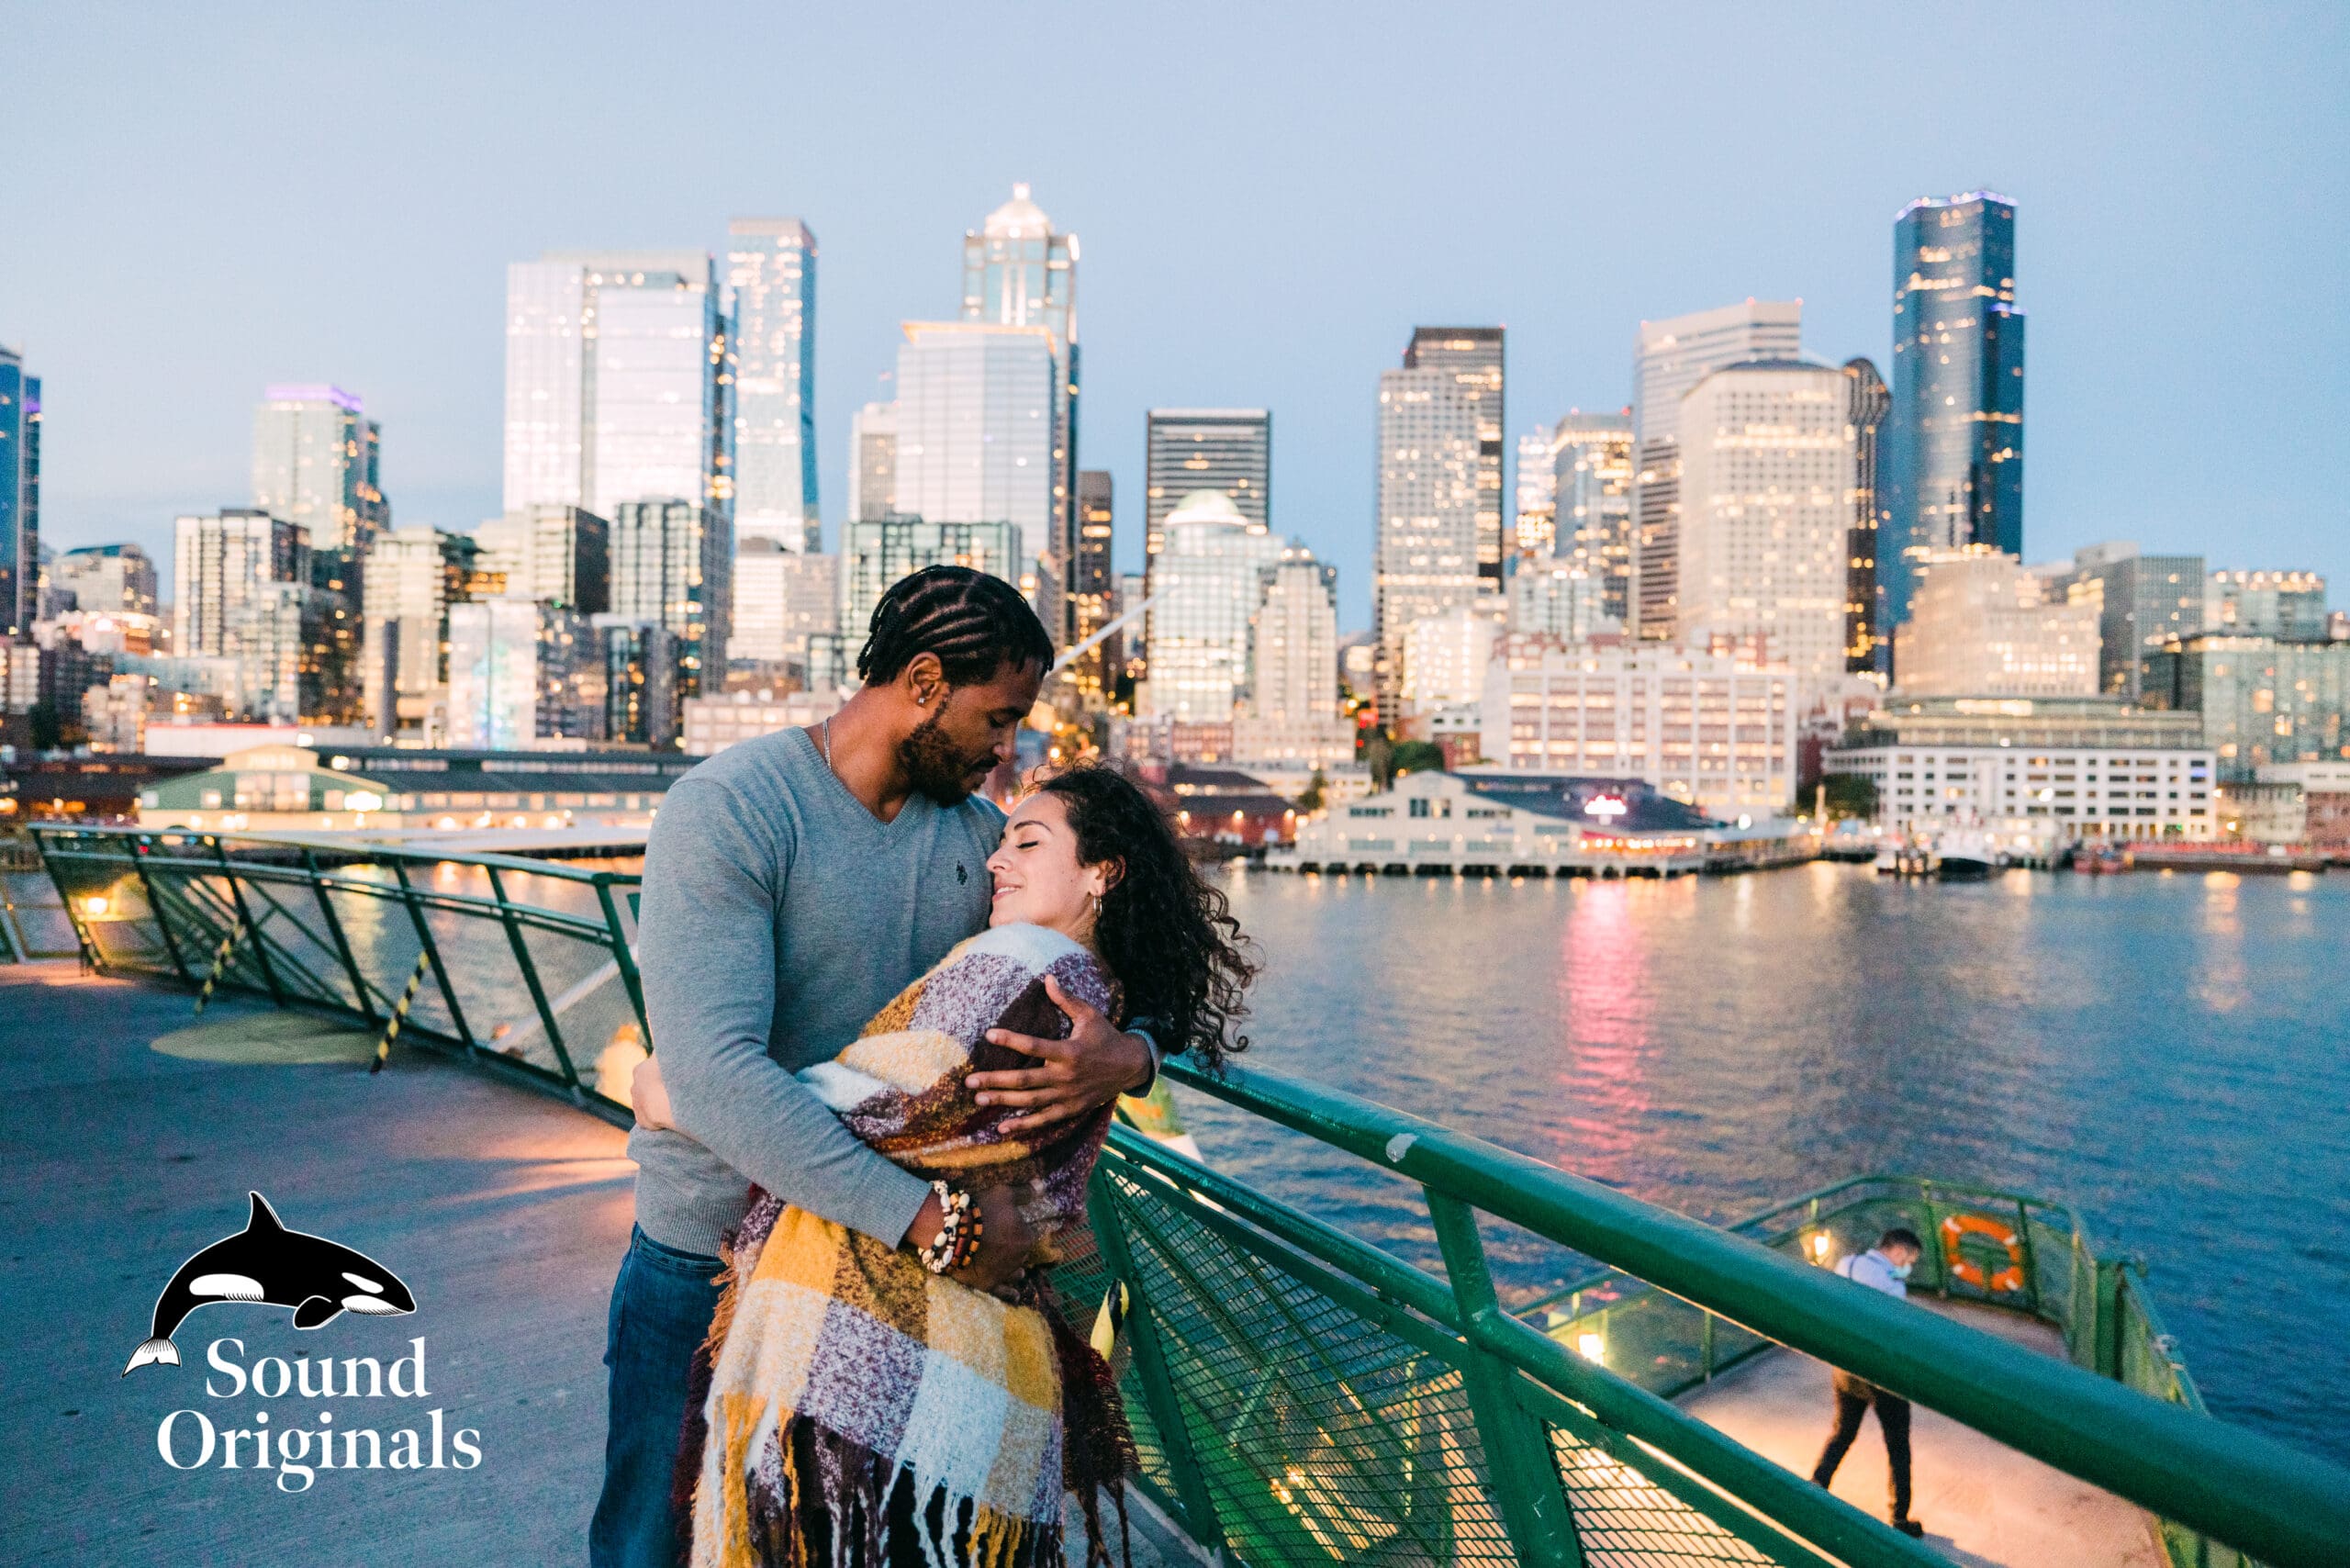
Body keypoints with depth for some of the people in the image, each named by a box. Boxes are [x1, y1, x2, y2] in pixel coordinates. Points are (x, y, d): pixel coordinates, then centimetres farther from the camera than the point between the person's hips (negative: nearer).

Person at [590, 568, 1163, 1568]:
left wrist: (1126, 1057, -24)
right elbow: (714, 1073, -31)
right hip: (707, 1260, -4)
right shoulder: (725, 812, -20)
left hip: (880, 1254, 5)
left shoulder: (977, 836, -1)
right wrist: (930, 1218, -33)